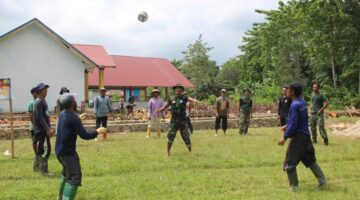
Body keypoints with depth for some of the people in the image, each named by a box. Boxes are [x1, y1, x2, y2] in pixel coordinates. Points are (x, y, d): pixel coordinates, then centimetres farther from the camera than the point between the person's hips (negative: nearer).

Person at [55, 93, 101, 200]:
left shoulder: (62, 114, 5)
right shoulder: (73, 118, -21)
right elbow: (84, 135, -22)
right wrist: (97, 131, -9)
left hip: (60, 150, 10)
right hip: (68, 152, -10)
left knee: (67, 172, 28)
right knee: (74, 177, -12)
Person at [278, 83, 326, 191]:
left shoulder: (295, 105, -18)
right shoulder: (303, 103, 8)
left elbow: (293, 124, -21)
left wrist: (285, 137, -19)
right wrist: (287, 125, 25)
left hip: (298, 137, -9)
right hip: (306, 135, 9)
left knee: (290, 162, 2)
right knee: (310, 160, 18)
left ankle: (294, 185, 8)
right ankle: (322, 180, 17)